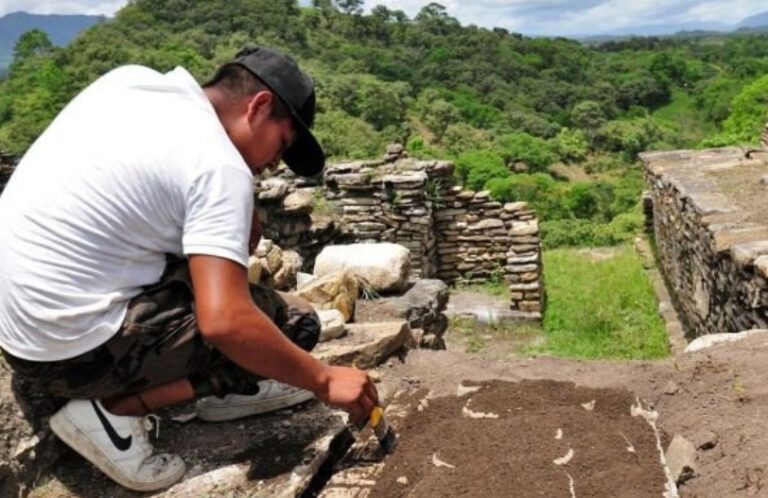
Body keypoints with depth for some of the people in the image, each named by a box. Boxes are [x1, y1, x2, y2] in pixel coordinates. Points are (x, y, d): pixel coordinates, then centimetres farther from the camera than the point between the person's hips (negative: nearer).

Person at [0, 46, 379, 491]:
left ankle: (224, 386, 16)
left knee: (237, 232, 15)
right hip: (69, 347, -9)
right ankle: (114, 411, -6)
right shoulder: (219, 167, -19)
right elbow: (223, 322, -29)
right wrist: (323, 380, -16)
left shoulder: (129, 79, 4)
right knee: (294, 321, -6)